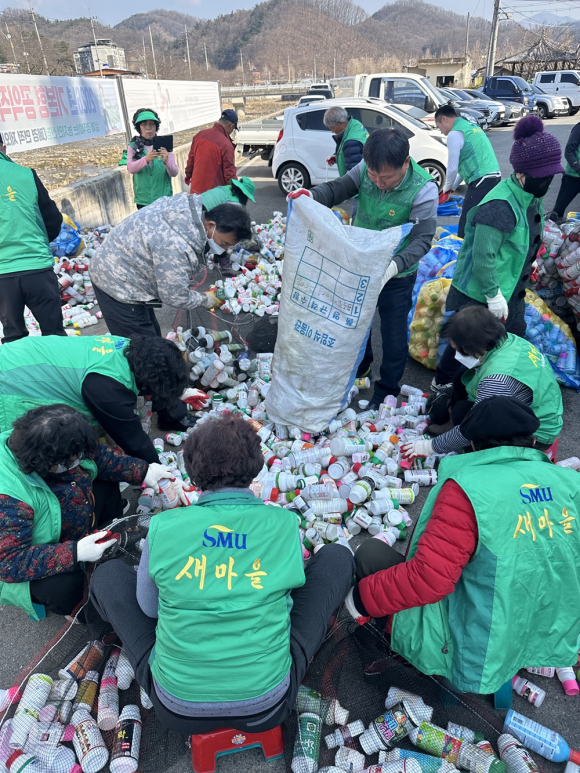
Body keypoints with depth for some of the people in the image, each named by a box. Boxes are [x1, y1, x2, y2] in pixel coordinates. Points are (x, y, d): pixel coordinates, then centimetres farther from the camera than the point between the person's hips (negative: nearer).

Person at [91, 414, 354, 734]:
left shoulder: (163, 527, -12)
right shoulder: (285, 524, -12)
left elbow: (148, 608, 4)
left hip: (178, 710, 1)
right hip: (267, 706, 0)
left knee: (109, 574, 18)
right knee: (337, 556, 11)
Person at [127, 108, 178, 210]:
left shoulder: (163, 145, 1)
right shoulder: (133, 146, 3)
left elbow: (174, 173, -4)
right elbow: (130, 169, -12)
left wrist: (166, 162, -25)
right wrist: (146, 159, -29)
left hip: (164, 199, 0)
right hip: (143, 201, 0)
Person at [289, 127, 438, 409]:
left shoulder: (424, 190, -27)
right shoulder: (366, 169, -15)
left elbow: (421, 240, -29)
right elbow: (338, 188, -7)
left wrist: (395, 265, -47)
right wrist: (311, 195, -30)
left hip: (397, 275, -5)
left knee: (393, 333, 9)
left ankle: (387, 389, 33)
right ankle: (360, 365, 52)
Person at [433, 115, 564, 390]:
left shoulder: (531, 196, 1)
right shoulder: (500, 206, -30)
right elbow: (483, 256, -29)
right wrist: (493, 296, -22)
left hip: (511, 290, 9)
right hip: (479, 294, -9)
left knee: (515, 335, 21)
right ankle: (442, 381, 30)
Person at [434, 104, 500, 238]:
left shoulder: (454, 134, -7)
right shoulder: (471, 127, 23)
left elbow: (453, 167, -6)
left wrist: (447, 188, 11)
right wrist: (452, 187, 26)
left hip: (480, 182, -10)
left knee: (465, 231, -9)